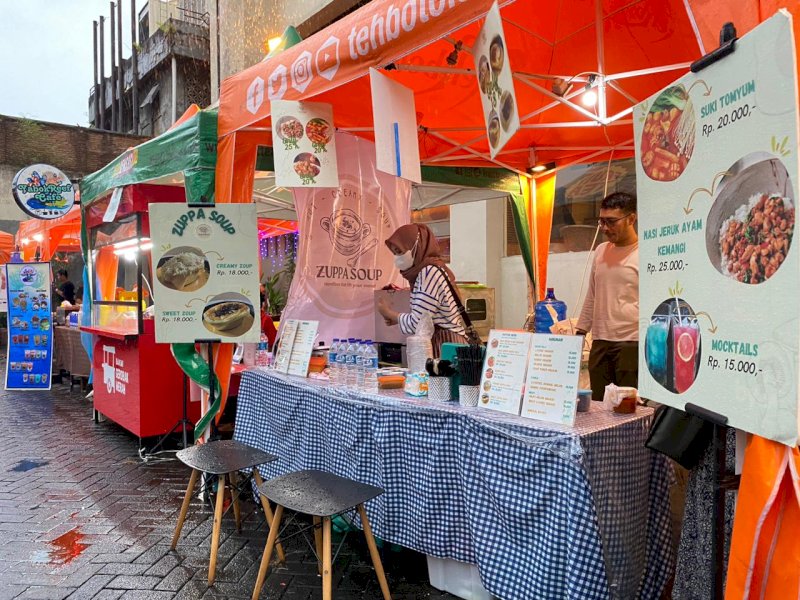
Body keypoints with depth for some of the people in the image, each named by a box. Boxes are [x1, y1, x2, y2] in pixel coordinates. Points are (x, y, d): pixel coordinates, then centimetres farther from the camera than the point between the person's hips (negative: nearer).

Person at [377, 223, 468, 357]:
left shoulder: (429, 272, -15)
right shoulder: (432, 269, 14)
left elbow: (416, 324, -19)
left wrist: (389, 313, -3)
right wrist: (397, 317, 6)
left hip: (445, 347, -9)